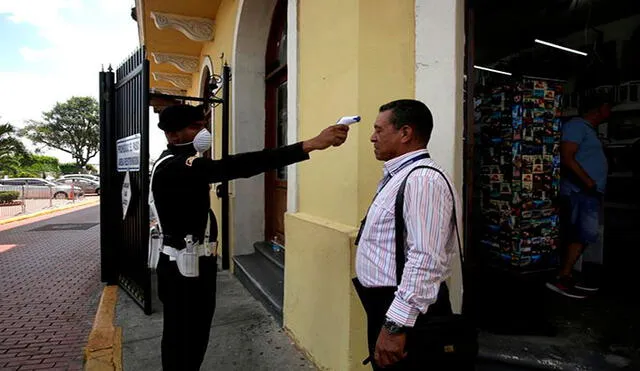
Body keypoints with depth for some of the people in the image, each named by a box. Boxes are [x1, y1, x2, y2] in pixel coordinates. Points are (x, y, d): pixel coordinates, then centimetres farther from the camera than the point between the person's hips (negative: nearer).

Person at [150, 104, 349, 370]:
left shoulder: (180, 163, 12)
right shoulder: (173, 167, -25)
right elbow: (234, 167, -39)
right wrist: (310, 145, -43)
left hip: (197, 262, 10)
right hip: (184, 268, -10)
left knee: (195, 333, 22)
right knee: (183, 339, 7)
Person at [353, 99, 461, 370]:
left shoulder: (422, 179, -22)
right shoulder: (397, 176, 10)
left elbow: (425, 260, -29)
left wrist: (396, 324, -28)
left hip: (406, 310, -9)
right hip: (386, 303, 9)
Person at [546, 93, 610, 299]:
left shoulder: (588, 129, 24)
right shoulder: (576, 125, -7)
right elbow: (566, 158, -19)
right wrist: (587, 181, -24)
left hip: (589, 193, 10)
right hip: (580, 191, -10)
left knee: (579, 236, 8)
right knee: (584, 235, -14)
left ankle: (567, 277, 12)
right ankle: (561, 278, -12)